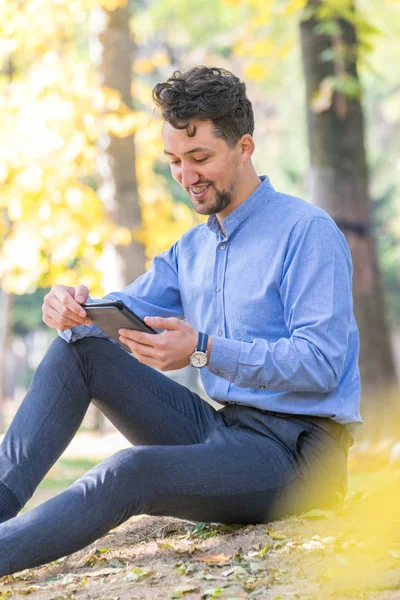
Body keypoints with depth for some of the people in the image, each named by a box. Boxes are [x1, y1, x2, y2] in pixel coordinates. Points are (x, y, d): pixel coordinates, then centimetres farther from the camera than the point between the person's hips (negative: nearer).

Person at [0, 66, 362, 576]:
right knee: (78, 348, -4)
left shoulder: (307, 232, -9)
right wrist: (74, 309, -12)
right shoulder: (190, 249, 18)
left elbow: (322, 365, -18)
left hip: (297, 448, -8)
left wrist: (204, 351, -27)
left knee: (132, 473, -34)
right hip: (220, 427, 8)